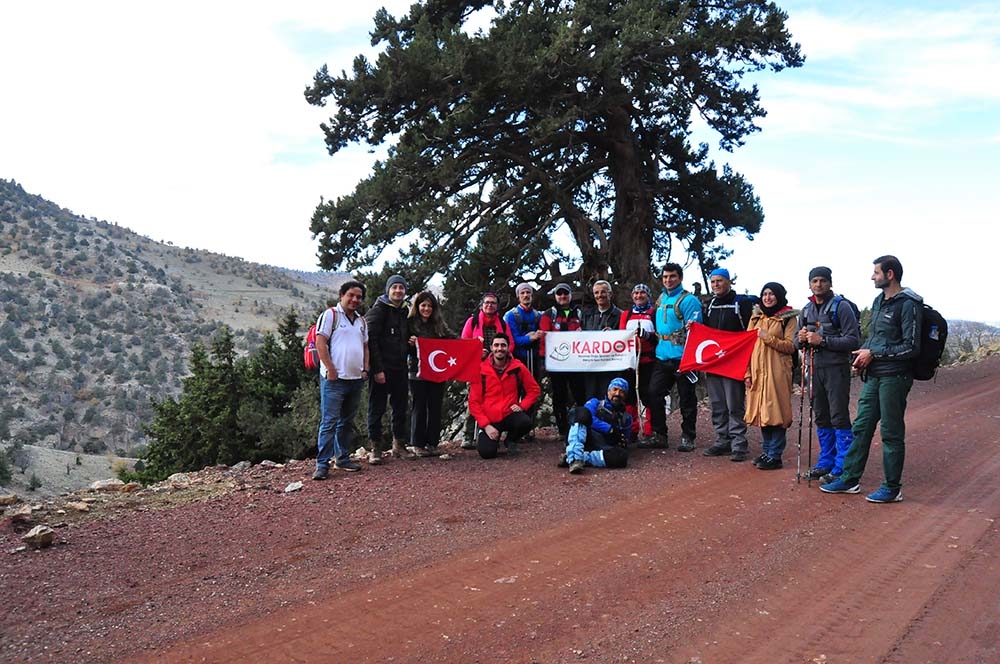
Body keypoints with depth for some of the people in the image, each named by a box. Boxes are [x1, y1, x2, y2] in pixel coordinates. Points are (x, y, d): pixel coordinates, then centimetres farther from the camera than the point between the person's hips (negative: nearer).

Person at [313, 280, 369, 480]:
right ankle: (322, 465, -6)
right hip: (334, 379, -7)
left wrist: (365, 369, 9)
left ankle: (342, 459, 23)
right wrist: (330, 369, -14)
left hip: (356, 379, 7)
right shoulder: (330, 315, -3)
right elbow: (320, 343, -10)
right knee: (329, 422, -9)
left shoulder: (361, 320, 18)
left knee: (346, 422, 14)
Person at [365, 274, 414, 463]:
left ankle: (399, 445, 22)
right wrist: (377, 369, -20)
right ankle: (375, 449, 6)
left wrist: (410, 342, 7)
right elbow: (371, 340, -15)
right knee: (377, 409, 0)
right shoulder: (378, 310, -7)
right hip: (381, 368, -7)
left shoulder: (405, 311, 15)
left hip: (400, 368, 7)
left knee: (401, 408, 11)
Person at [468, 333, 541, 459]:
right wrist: (486, 425, -13)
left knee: (525, 422, -31)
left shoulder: (518, 367, -2)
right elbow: (474, 401, -5)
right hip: (489, 419, -1)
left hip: (510, 415, 2)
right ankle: (483, 436, 17)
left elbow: (534, 390, 6)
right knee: (487, 453, -23)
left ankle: (510, 440, 5)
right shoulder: (481, 370, -6)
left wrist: (522, 406, -10)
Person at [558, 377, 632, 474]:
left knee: (622, 456, -34)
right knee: (582, 412, -28)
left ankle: (576, 459, -32)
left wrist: (623, 443, 1)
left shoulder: (627, 418, 29)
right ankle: (575, 457, -41)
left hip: (604, 449, 1)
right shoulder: (595, 403, 22)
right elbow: (588, 419, 0)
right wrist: (610, 429, -9)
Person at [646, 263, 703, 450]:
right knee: (654, 393, 3)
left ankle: (688, 437, 12)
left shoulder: (688, 300, -8)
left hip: (681, 356, -7)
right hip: (662, 356, 7)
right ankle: (659, 435, 12)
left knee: (686, 398, 2)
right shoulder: (661, 299, 16)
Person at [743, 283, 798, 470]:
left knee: (775, 412, -6)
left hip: (777, 372, -5)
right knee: (761, 411, 9)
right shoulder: (756, 316, 15)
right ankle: (766, 451, 19)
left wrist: (769, 338, -16)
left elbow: (791, 346, -6)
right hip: (757, 371, 5)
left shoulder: (788, 318, 0)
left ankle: (775, 456, 1)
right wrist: (747, 372, 6)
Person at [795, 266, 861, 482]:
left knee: (839, 417, -7)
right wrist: (801, 339, -3)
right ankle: (826, 462, 21)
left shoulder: (841, 306, -6)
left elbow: (853, 340, -14)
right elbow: (797, 342, 21)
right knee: (821, 418, 12)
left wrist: (822, 340, -19)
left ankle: (841, 467, -1)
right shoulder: (806, 310, 15)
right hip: (815, 368, 7)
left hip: (836, 369, -7)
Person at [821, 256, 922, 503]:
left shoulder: (908, 304, -14)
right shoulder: (879, 301, 13)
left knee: (892, 433, 2)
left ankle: (892, 488, 13)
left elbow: (911, 347, -17)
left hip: (894, 377, -8)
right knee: (861, 427, 12)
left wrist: (874, 354, -14)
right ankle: (850, 479, 21)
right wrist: (863, 353, 3)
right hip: (873, 376, 8)